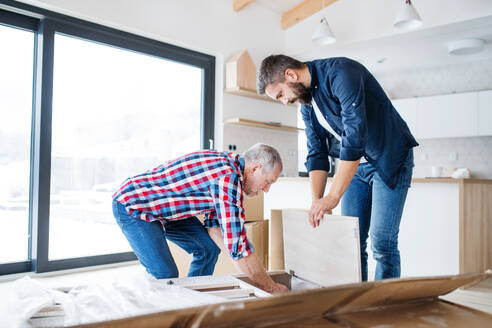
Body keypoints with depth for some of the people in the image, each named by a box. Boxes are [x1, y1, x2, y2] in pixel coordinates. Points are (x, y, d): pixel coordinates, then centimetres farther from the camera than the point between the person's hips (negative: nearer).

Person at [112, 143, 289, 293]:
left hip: (162, 205, 10)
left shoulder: (227, 163, 1)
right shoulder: (228, 177, -29)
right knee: (166, 275, -18)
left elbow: (214, 225, 5)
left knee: (209, 247, 7)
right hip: (131, 206, -10)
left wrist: (246, 263, -2)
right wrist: (271, 287, -18)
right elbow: (237, 245, -30)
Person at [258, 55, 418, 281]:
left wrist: (333, 197, -30)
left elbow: (354, 139, -30)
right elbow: (316, 154, 5)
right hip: (355, 164, 7)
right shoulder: (306, 104, 4)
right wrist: (316, 201, -8)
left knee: (382, 243, -9)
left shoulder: (341, 73, -22)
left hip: (390, 160, -7)